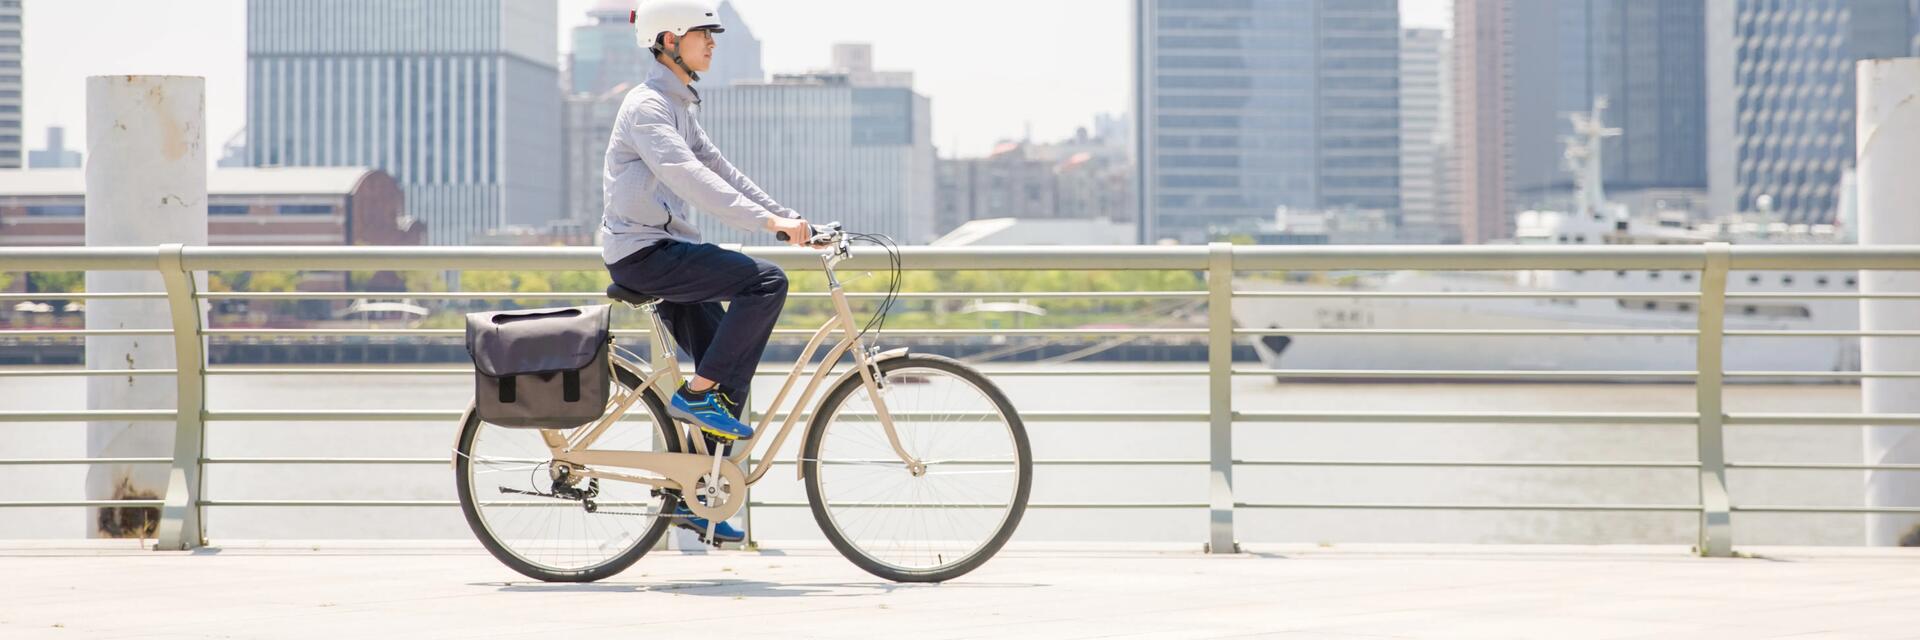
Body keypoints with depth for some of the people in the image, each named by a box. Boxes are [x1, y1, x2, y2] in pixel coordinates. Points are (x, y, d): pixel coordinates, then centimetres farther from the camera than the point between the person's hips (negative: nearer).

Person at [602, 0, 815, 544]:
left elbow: (719, 170, 18)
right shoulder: (648, 107, -14)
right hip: (641, 251, -10)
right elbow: (690, 178, -27)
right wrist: (768, 221, -34)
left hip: (665, 250, 10)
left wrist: (788, 217, 8)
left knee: (731, 378, 6)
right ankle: (696, 394, -16)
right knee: (765, 281, -23)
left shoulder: (679, 107, 18)